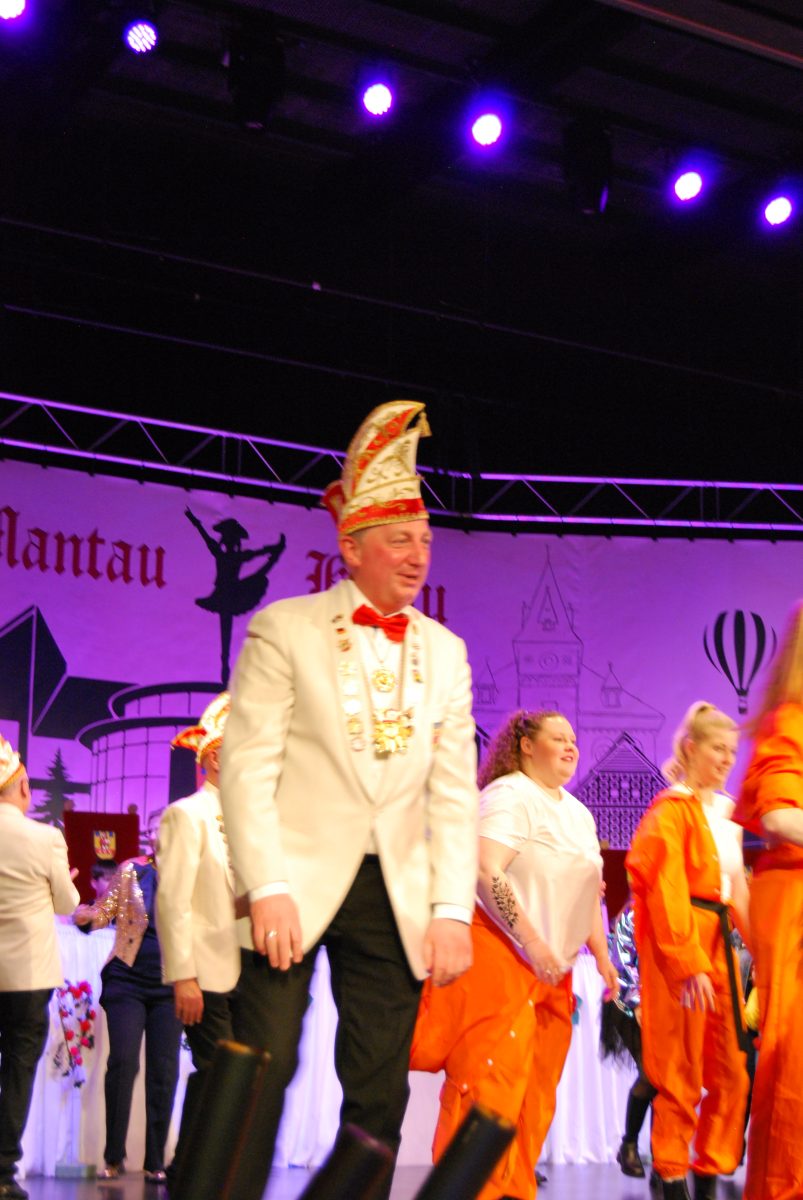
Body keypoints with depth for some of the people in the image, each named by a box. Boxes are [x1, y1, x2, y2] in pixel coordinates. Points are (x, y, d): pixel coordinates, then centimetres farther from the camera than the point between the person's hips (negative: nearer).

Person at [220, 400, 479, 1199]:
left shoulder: (444, 653, 12)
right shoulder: (285, 628, 0)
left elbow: (453, 793, 9)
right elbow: (248, 765, -7)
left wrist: (452, 910, -1)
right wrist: (268, 888, -16)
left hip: (396, 897, 4)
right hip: (297, 887, -4)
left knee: (379, 1095, 6)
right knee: (260, 1079, -6)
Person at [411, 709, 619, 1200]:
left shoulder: (578, 813, 18)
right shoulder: (509, 796, -9)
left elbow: (589, 892, 26)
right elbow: (485, 872, -21)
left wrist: (602, 956, 17)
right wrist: (532, 942, -22)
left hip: (552, 966, 9)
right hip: (502, 955, -9)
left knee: (536, 1093, 8)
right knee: (492, 1085, -11)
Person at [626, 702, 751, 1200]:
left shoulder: (726, 813, 16)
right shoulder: (673, 809, -5)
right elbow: (666, 890, -12)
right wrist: (688, 963, -19)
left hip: (721, 942, 7)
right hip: (679, 942, -7)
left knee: (731, 1071, 5)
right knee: (681, 1073, -2)